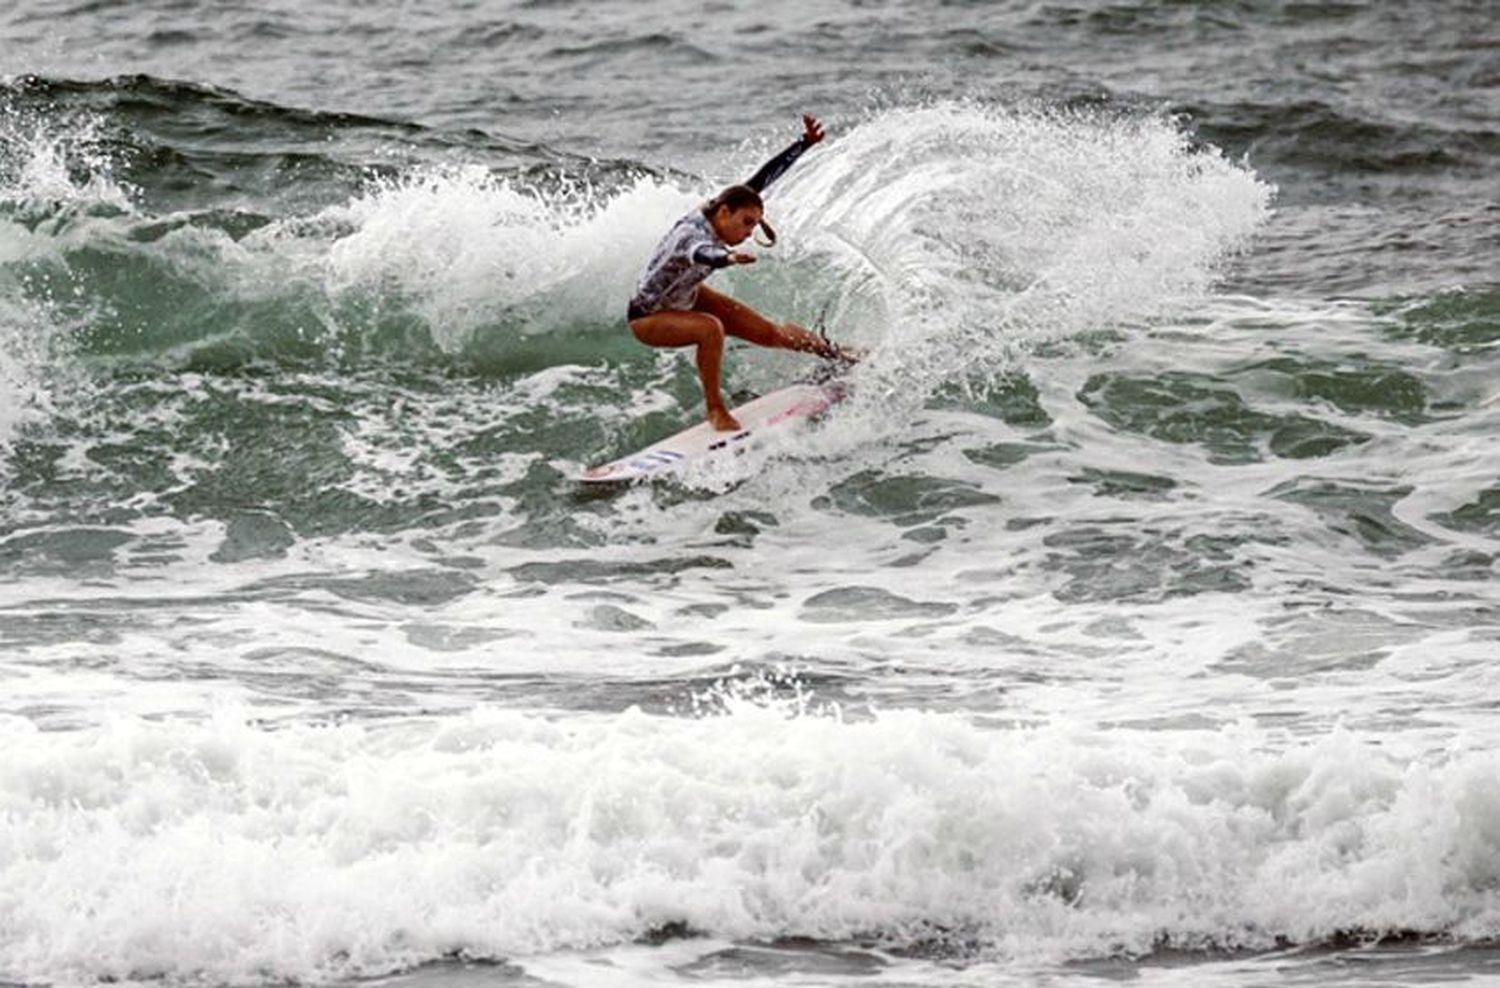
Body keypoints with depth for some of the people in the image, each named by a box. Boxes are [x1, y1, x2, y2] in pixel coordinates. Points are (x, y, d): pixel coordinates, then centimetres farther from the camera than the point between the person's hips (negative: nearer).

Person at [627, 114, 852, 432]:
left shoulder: (715, 212, -17)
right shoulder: (693, 235, -41)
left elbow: (763, 176, -11)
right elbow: (700, 253, -66)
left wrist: (805, 143, -14)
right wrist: (727, 258, -87)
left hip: (687, 299, 8)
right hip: (647, 317, -8)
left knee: (769, 333, 6)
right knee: (711, 328, -36)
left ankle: (835, 354, 24)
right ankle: (716, 411, -22)